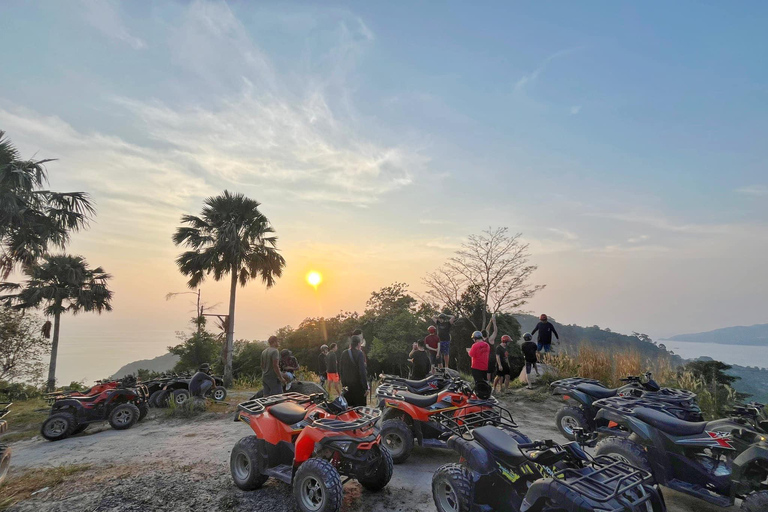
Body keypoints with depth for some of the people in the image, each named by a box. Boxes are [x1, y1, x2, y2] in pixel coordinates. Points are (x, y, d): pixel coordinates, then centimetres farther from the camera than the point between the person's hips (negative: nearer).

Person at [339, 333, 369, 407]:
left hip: (347, 386, 6)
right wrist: (366, 387, -11)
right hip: (357, 386, -6)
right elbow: (362, 371, -16)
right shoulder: (359, 354, -13)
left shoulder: (343, 353, 6)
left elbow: (340, 370, 12)